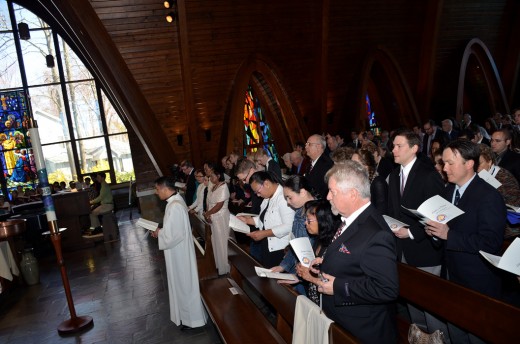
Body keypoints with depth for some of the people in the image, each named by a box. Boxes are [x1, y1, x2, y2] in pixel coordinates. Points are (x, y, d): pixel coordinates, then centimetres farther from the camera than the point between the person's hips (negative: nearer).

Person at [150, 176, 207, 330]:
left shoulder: (174, 207, -28)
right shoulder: (176, 201, 5)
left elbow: (172, 235, -28)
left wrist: (159, 233, -12)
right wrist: (161, 230, 4)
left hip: (179, 252, -10)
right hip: (178, 251, 10)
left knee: (184, 283, 6)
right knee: (182, 282, 22)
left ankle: (191, 318, 24)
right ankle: (187, 314, 38)